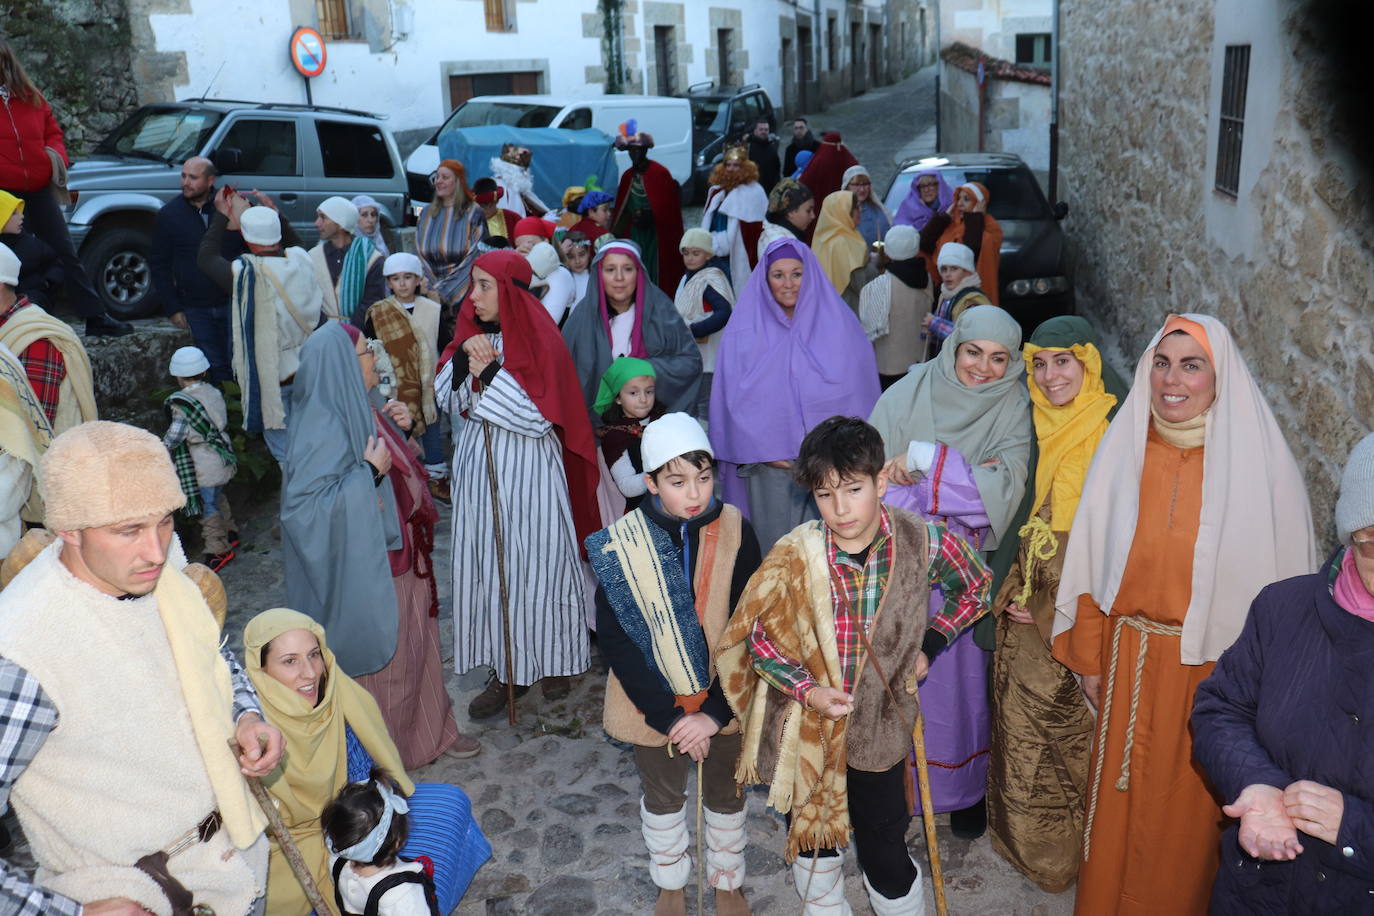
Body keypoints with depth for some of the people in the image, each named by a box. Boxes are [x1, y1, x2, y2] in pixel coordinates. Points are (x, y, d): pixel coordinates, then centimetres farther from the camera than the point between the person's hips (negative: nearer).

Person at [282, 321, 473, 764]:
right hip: (369, 568, -9)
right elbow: (306, 502, -30)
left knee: (417, 645, 21)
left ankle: (430, 731, 38)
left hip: (401, 556, 9)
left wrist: (397, 429, 1)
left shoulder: (356, 407, 3)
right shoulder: (322, 425, -24)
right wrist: (370, 472, -28)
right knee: (381, 656, 8)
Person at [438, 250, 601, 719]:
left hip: (529, 472, -6)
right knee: (489, 567, 9)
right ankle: (506, 669, 21)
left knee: (536, 566, 3)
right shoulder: (474, 333, 8)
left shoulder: (540, 342, -12)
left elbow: (540, 418, -18)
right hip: (479, 467, 6)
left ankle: (552, 663, 22)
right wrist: (464, 356, -11)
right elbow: (448, 401, 5)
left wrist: (489, 373, -20)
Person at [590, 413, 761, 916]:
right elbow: (614, 639, -14)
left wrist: (716, 710, -20)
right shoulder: (621, 543, -18)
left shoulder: (734, 531, -16)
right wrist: (667, 714, -19)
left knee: (725, 794, 21)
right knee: (662, 796, 22)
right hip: (654, 702, 0)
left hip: (721, 700, 1)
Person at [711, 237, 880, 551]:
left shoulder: (839, 326, 6)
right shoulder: (743, 331, 6)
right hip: (767, 465, 0)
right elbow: (734, 397, 3)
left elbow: (859, 392, 6)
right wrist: (762, 449, -6)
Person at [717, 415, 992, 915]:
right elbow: (755, 635, -8)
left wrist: (927, 647, -2)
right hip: (806, 724, 0)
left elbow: (974, 587, 4)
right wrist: (807, 690, -20)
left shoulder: (922, 540, -16)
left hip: (880, 723, 0)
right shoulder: (794, 556, -21)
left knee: (885, 848, 15)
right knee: (811, 838, 20)